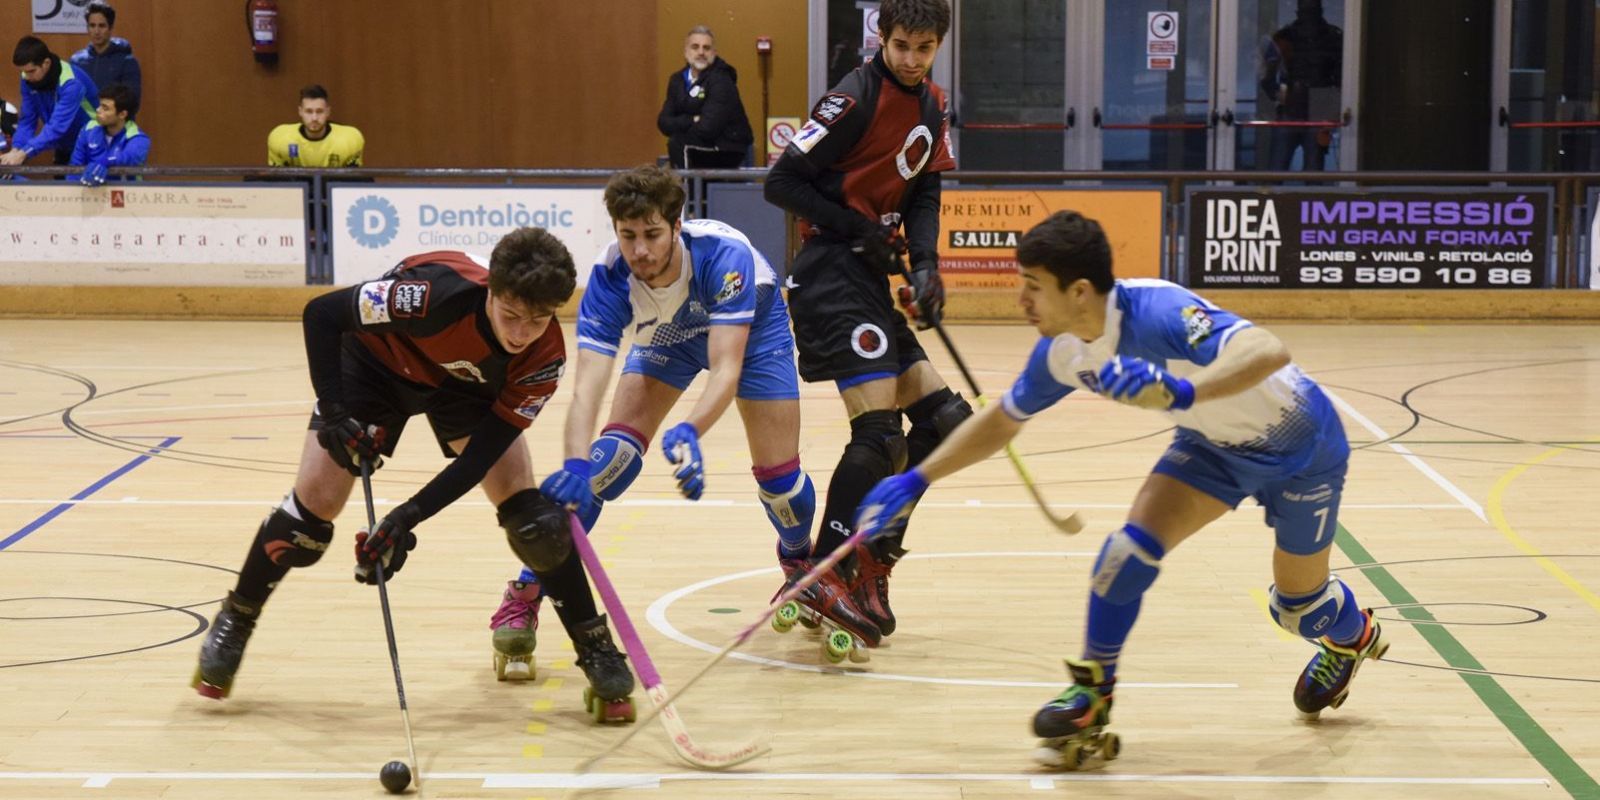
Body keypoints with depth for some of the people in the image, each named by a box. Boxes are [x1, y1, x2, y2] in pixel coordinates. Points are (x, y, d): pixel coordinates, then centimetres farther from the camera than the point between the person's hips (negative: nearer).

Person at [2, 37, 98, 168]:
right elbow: (27, 120, -9)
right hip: (64, 147, 6)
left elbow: (57, 126, -38)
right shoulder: (29, 79, -11)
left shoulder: (71, 84, -32)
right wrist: (15, 150, -26)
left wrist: (23, 153, -44)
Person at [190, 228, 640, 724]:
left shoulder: (545, 357, -31)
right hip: (379, 361, -2)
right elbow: (322, 314, -30)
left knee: (528, 513, -14)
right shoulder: (442, 292, -42)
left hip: (468, 386, 2)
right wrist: (333, 416, -33)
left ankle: (596, 648, 1)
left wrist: (408, 519, -37)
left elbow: (480, 456, -28)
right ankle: (234, 622, 13)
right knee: (315, 502, -10)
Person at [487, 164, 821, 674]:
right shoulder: (610, 278, -35)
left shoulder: (724, 254, -41)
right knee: (613, 454, -20)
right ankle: (525, 594, -14)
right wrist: (576, 463, -61)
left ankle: (802, 568, 28)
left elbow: (726, 368, -46)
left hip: (750, 326, -1)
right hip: (666, 336, 1)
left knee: (777, 475, -7)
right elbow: (588, 386, -43)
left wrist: (689, 432, -64)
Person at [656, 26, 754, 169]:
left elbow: (708, 128, -23)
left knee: (678, 145, -22)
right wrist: (692, 121, -16)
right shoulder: (678, 79, 5)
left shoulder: (720, 81, -16)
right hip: (706, 146, 7)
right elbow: (663, 122, 0)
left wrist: (681, 123, -6)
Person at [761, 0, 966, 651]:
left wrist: (925, 266, -7)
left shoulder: (932, 107, 12)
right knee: (879, 432, -18)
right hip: (832, 274, -9)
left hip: (876, 279, 9)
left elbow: (924, 195, 10)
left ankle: (872, 562, 13)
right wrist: (858, 229, -18)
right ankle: (823, 575, -11)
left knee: (943, 421, 7)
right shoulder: (856, 98, -13)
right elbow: (781, 183, -13)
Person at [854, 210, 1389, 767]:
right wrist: (915, 481, 0)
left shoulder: (1156, 313, -39)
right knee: (1136, 541, -16)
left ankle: (1354, 634, 46)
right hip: (1214, 443, 5)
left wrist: (1181, 391, -66)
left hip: (1300, 445, -5)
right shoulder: (1061, 352, -15)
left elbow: (1270, 351, -52)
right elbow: (1001, 422, 3)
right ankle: (1093, 693, -2)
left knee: (1297, 605, 9)